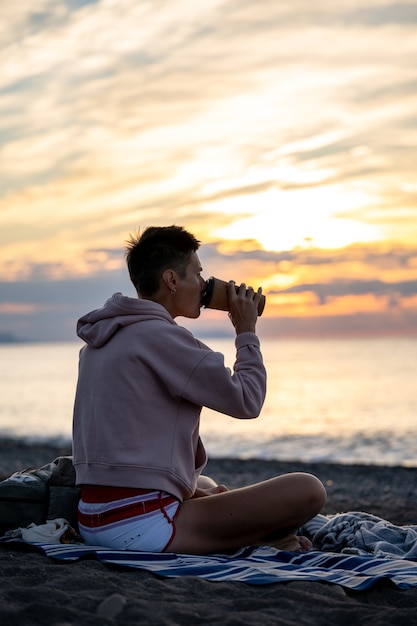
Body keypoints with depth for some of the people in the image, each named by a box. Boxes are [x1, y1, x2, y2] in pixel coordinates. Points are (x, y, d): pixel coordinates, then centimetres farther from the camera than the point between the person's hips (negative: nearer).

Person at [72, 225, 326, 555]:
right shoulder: (162, 337, -13)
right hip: (142, 525, -10)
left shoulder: (100, 342, 15)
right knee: (308, 490, -13)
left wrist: (189, 487, 17)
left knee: (207, 486, 37)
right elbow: (246, 402, -9)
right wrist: (247, 332, 4)